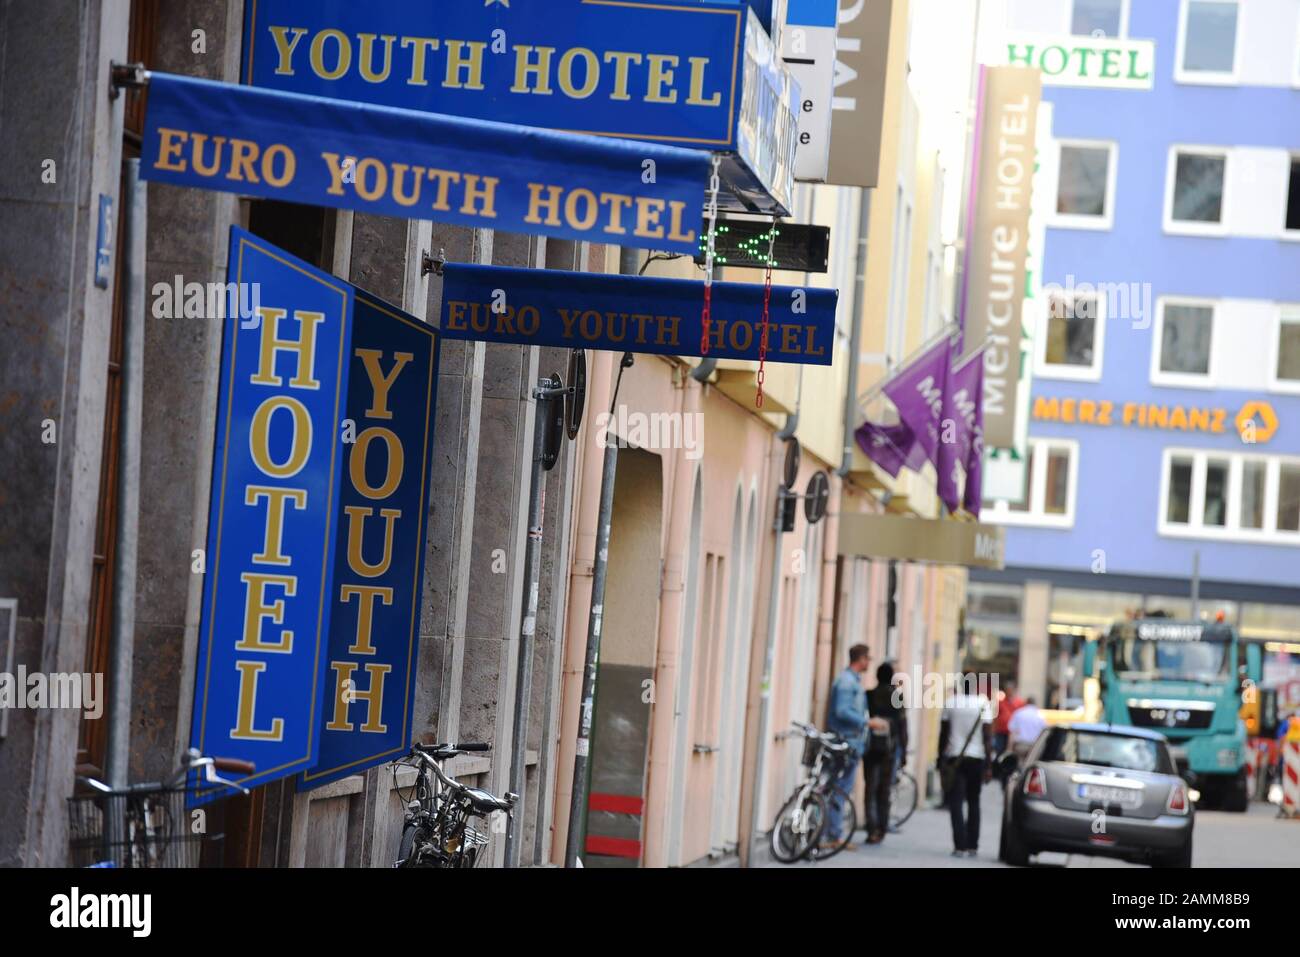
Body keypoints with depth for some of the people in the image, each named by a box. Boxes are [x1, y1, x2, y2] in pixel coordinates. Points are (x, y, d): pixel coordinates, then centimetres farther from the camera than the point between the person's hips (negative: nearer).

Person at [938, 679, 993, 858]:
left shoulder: (951, 701, -2)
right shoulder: (984, 703, -4)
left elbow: (943, 732, 3)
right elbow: (988, 736, -7)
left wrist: (940, 757, 14)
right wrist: (988, 766, -4)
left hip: (954, 757, -1)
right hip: (977, 758, 1)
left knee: (956, 803, -3)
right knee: (973, 803, 15)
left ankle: (960, 846, -14)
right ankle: (972, 846, 16)